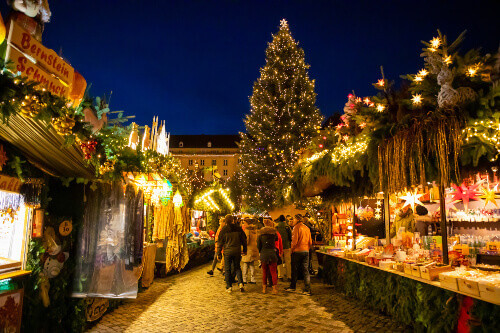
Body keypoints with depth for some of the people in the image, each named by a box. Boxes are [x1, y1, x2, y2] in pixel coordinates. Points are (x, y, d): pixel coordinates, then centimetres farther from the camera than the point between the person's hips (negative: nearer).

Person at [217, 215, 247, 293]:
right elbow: (244, 240, 7)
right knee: (237, 267, 16)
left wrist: (218, 253, 5)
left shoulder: (224, 230, -5)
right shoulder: (238, 228, 1)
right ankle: (240, 283, -1)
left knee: (228, 269, 8)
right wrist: (244, 250, 17)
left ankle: (229, 287, 10)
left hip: (227, 251, -2)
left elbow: (220, 242, -2)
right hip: (237, 251, 2)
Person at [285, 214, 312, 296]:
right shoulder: (307, 228, 10)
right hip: (306, 251, 6)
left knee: (295, 270, 8)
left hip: (297, 251, -5)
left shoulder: (296, 227, -10)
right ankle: (307, 290, 2)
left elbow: (294, 241, -15)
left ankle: (292, 287, 20)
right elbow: (310, 242, 12)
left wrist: (292, 249, -2)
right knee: (305, 270, 5)